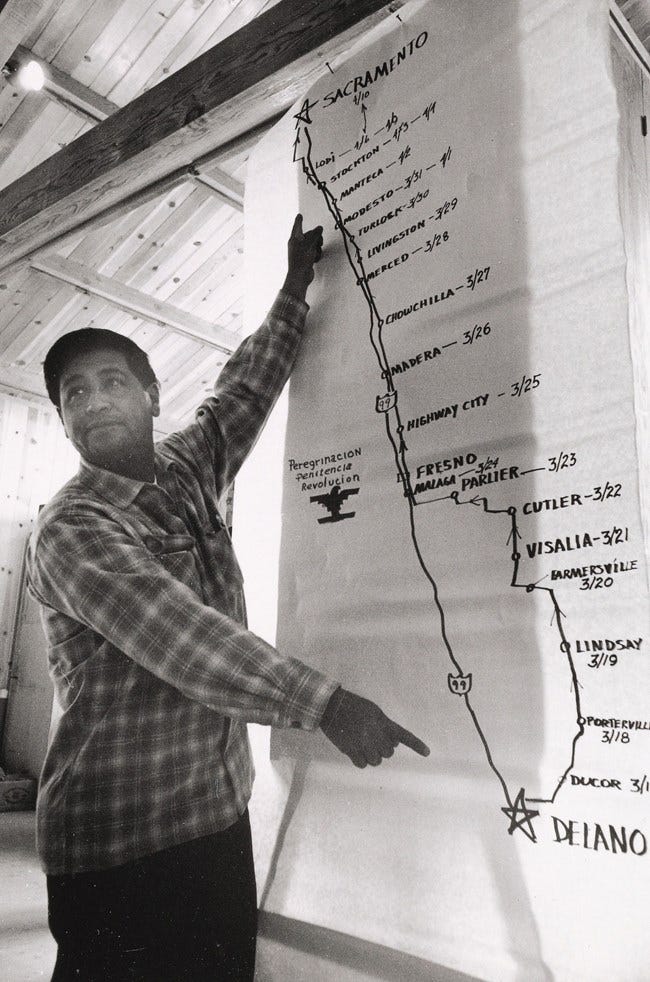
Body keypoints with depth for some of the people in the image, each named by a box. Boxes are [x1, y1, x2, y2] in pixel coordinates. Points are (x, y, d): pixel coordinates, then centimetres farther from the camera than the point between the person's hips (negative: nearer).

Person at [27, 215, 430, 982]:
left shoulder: (186, 474, 7)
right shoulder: (71, 531, -15)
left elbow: (244, 393, 20)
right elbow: (182, 640, -25)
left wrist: (295, 288, 22)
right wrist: (326, 704, -27)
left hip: (219, 814, 7)